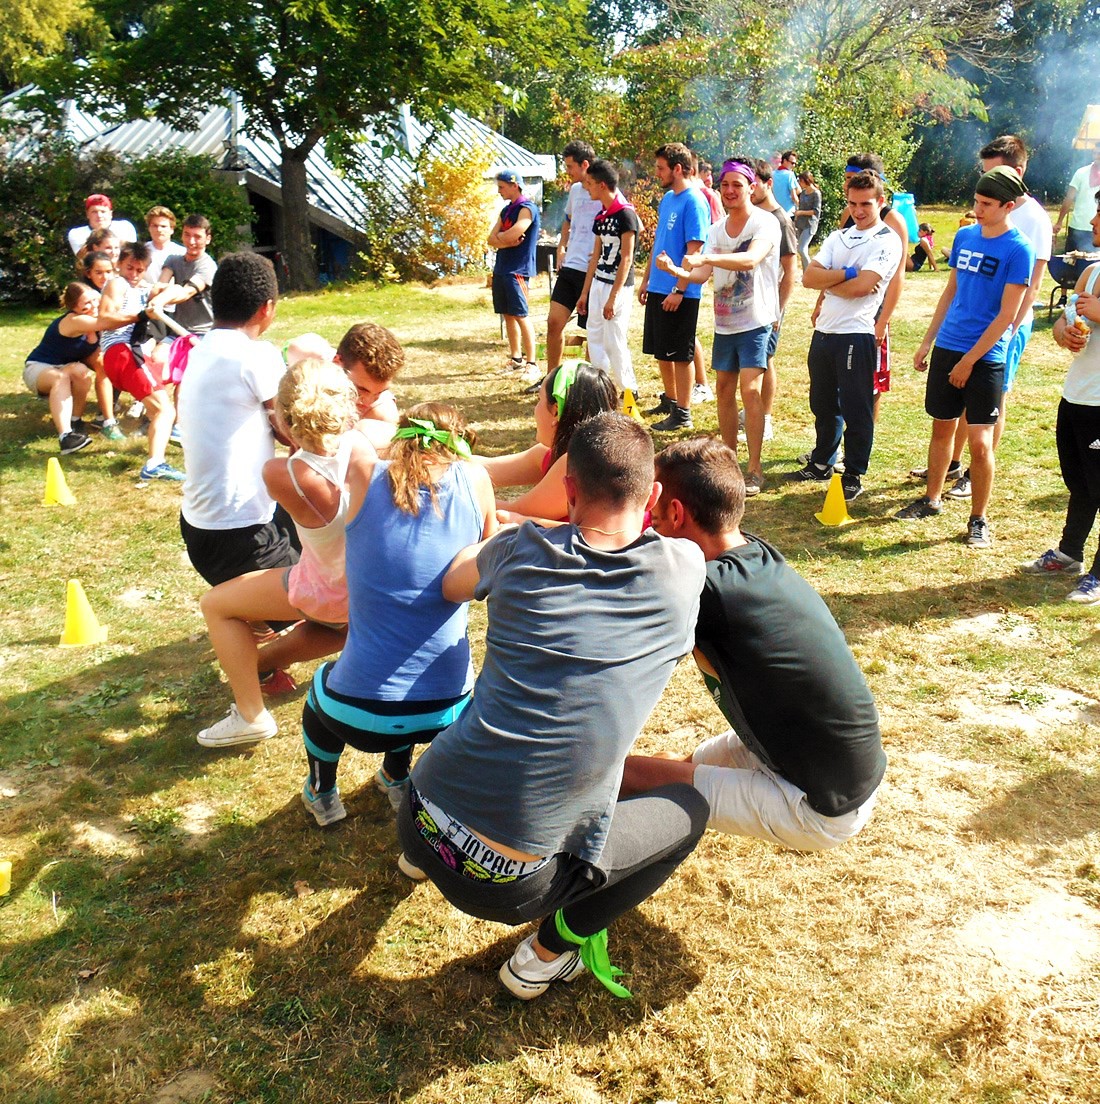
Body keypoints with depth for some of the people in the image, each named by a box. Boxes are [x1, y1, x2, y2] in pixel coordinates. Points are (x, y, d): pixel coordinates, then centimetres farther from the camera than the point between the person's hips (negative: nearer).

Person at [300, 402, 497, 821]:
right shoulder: (474, 479, -5)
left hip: (358, 714, -1)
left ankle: (322, 794, 53)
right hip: (448, 709, 2)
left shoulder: (367, 476, -8)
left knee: (321, 682, 36)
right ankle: (397, 779, 54)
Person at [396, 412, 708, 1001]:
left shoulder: (522, 550, -1)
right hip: (507, 886, -4)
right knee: (688, 807, 19)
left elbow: (449, 583, 21)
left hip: (420, 821, 4)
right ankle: (549, 951, 16)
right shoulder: (684, 569, -4)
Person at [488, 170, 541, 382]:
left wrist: (499, 237, 0)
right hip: (501, 268, 9)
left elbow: (512, 235, -20)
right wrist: (508, 241, -9)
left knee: (521, 316, -10)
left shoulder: (527, 208, -9)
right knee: (508, 315, 11)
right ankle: (516, 358, 19)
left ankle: (532, 364, -8)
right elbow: (492, 240, 9)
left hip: (517, 269, -9)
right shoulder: (506, 210, 17)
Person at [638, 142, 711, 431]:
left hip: (679, 292, -8)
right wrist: (646, 279, 16)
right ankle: (669, 399, 32)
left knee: (680, 354, -1)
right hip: (658, 288, 8)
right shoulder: (667, 198, 12)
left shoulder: (693, 202, -14)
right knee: (661, 351, 16)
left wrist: (679, 290, -21)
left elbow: (694, 250, -18)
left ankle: (683, 413, 8)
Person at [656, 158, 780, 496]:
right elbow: (702, 274, 3)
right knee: (725, 389, 10)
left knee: (750, 389, -15)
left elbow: (751, 259, -31)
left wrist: (705, 257, -42)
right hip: (724, 322, 7)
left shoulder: (765, 224, -11)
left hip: (756, 320, -7)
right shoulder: (716, 230, 10)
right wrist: (676, 271, -17)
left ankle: (755, 469, -11)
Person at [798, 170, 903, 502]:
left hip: (856, 334, -7)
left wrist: (827, 283, -4)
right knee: (822, 405, 18)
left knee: (856, 410, 1)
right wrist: (847, 273, -12)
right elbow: (808, 278, 0)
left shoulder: (887, 241, -6)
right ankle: (822, 462, 34)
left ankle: (853, 477, 12)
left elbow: (860, 287, -20)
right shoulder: (838, 237, 14)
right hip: (823, 331, 7)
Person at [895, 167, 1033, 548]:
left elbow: (1006, 315, -13)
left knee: (979, 441, -5)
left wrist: (969, 360, -14)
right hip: (947, 347, 6)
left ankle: (978, 520, 9)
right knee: (941, 428, 15)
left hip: (985, 357, -5)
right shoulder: (964, 236, 7)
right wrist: (927, 342, 14)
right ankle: (931, 499, 31)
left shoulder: (1018, 250, -11)